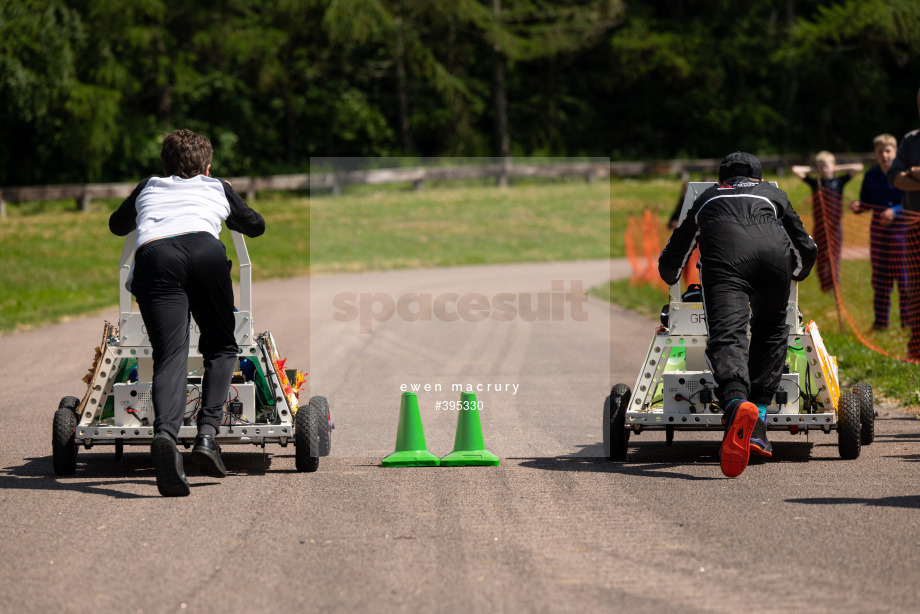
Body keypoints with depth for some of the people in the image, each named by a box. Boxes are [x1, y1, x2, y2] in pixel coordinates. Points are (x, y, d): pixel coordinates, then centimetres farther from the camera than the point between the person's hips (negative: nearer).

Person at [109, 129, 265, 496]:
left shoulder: (148, 188, 39)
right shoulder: (217, 188, 36)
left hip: (152, 256, 1)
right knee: (221, 347, 16)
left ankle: (165, 434, -38)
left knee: (169, 354, -10)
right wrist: (230, 214, 73)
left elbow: (117, 226, 57)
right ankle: (207, 432, -6)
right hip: (204, 248, -1)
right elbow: (256, 226, 53)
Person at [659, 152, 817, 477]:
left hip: (723, 255, -1)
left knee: (726, 336, -15)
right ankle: (757, 426, 6)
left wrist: (672, 279, 70)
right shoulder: (773, 194, 40)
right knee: (771, 332, 21)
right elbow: (806, 249, 47)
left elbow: (671, 258, 47)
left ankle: (736, 404, -47)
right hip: (772, 251, 1)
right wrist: (794, 274, 69)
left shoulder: (707, 198, 39)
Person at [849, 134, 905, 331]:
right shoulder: (871, 175, 5)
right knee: (880, 277, 8)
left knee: (904, 277, -2)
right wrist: (857, 206, -7)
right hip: (879, 231, 4)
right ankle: (880, 320, 16)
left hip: (901, 230, -4)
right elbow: (867, 203, 14)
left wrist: (895, 211, -22)